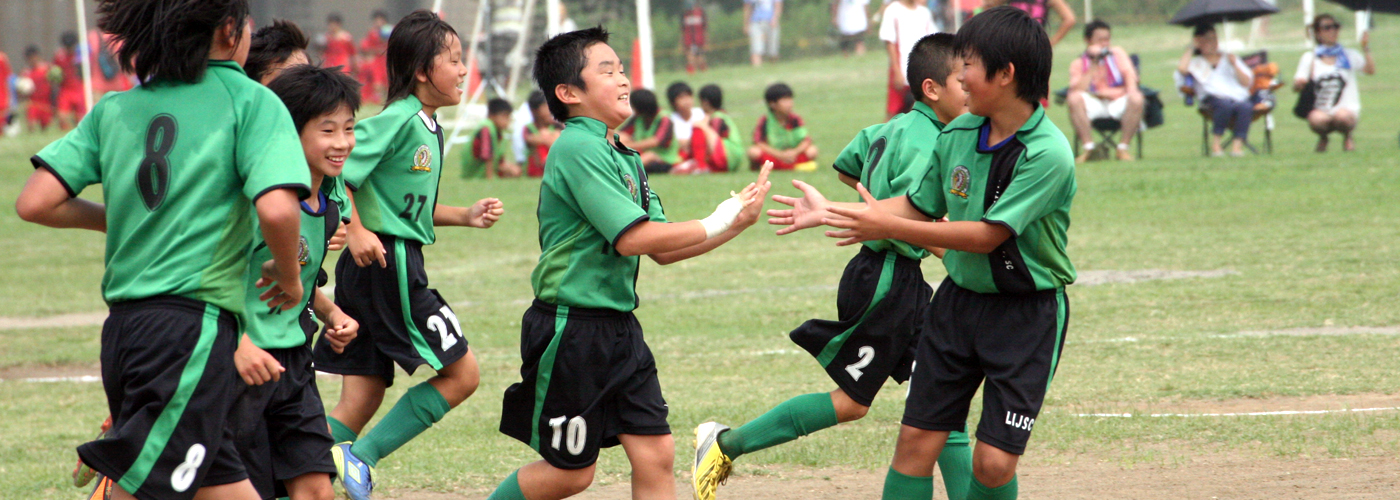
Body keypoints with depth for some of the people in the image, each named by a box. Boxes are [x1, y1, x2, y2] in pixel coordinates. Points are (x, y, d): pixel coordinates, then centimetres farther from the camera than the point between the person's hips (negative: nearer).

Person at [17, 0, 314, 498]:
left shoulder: (115, 108, 11)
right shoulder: (251, 102, -4)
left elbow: (34, 203, 5)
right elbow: (276, 209, -18)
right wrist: (288, 277, 1)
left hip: (123, 326, 7)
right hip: (195, 327, -6)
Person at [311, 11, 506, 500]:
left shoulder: (429, 128, 16)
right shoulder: (398, 120, -14)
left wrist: (464, 216, 14)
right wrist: (356, 232, -24)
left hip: (398, 267, 10)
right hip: (387, 263, -10)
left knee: (362, 398, 9)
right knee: (461, 373, -4)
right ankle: (358, 458, -4)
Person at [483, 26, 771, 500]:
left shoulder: (623, 157, 12)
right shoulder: (577, 149, -17)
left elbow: (663, 250, 13)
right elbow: (633, 238, -23)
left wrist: (736, 222, 2)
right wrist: (714, 225, -13)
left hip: (618, 328, 8)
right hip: (571, 330, -8)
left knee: (655, 452, 1)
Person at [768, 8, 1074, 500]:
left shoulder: (1048, 154, -22)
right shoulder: (957, 134, 0)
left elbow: (987, 235, -23)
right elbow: (919, 207, 14)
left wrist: (888, 226, -21)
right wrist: (829, 212, 8)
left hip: (1026, 314, -6)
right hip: (959, 298, 6)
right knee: (916, 440, 3)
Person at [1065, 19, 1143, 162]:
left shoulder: (1117, 53, 14)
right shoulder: (1079, 64, 7)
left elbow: (1129, 74, 2)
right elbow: (1078, 90, -9)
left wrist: (1131, 90, -21)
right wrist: (1093, 64, -9)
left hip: (1118, 102, 1)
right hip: (1094, 104, -1)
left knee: (1136, 98, -32)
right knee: (1074, 98, -32)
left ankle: (1123, 147, -24)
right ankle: (1089, 148, -28)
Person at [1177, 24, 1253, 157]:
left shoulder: (1229, 58, 29)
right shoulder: (1196, 63, 23)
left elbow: (1247, 82, 18)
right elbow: (1182, 69, -2)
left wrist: (1234, 65, 4)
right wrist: (1191, 48, 10)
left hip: (1238, 98, 2)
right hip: (1213, 99, -2)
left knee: (1246, 107, -34)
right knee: (1225, 105, -38)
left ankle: (1237, 145, -42)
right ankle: (1215, 145, -36)